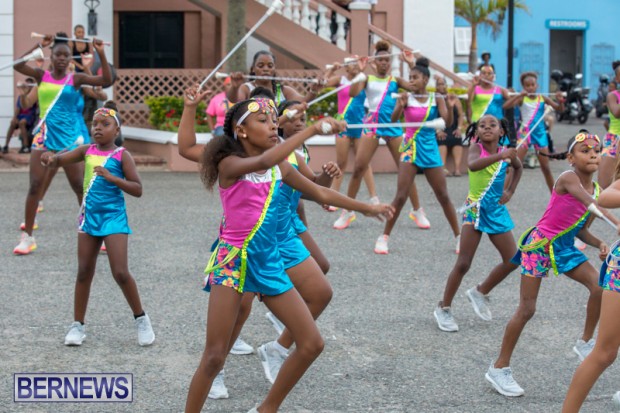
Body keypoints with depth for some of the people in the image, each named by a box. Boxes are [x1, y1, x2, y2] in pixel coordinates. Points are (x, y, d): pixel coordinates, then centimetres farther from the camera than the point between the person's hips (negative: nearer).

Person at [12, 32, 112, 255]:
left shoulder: (75, 79, 0)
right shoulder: (42, 75, 4)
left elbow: (106, 81, -10)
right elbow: (18, 66, -12)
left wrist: (101, 54, -17)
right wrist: (38, 46, -16)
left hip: (68, 139, -1)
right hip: (43, 137, 1)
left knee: (81, 187, 3)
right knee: (35, 186, -2)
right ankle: (27, 236, 5)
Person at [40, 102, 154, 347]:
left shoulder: (121, 155, -7)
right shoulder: (87, 151, 6)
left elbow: (137, 190, -11)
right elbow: (57, 161, 3)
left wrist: (112, 177, -24)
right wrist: (49, 158, -21)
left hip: (113, 217, -4)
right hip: (89, 216, 4)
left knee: (120, 273, -9)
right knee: (84, 273, 8)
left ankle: (141, 319, 9)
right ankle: (78, 325, 16)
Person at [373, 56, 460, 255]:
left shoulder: (436, 98, 0)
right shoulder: (406, 97, -4)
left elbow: (448, 121, -11)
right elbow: (393, 119, -18)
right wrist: (400, 106, -37)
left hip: (430, 150, 2)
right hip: (410, 149, -2)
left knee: (443, 196, 7)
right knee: (401, 196, -9)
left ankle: (459, 237, 17)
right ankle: (384, 237, 0)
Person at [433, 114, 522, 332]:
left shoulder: (506, 153, 0)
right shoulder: (476, 149, -13)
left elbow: (518, 167, 23)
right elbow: (473, 165, -37)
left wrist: (510, 192, 10)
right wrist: (500, 156, -49)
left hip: (497, 210, 5)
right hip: (475, 209, -5)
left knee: (512, 260, 5)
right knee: (463, 263, -7)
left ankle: (480, 293, 26)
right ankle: (443, 308, 7)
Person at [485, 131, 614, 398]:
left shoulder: (595, 189, 3)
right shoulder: (568, 178, -20)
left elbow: (581, 230, 9)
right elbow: (592, 204, -36)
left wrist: (599, 244, -9)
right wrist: (616, 223, -48)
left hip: (565, 246, 7)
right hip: (539, 245, -7)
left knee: (599, 286, -12)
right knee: (527, 310, -4)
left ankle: (586, 342, 10)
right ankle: (499, 368, 9)